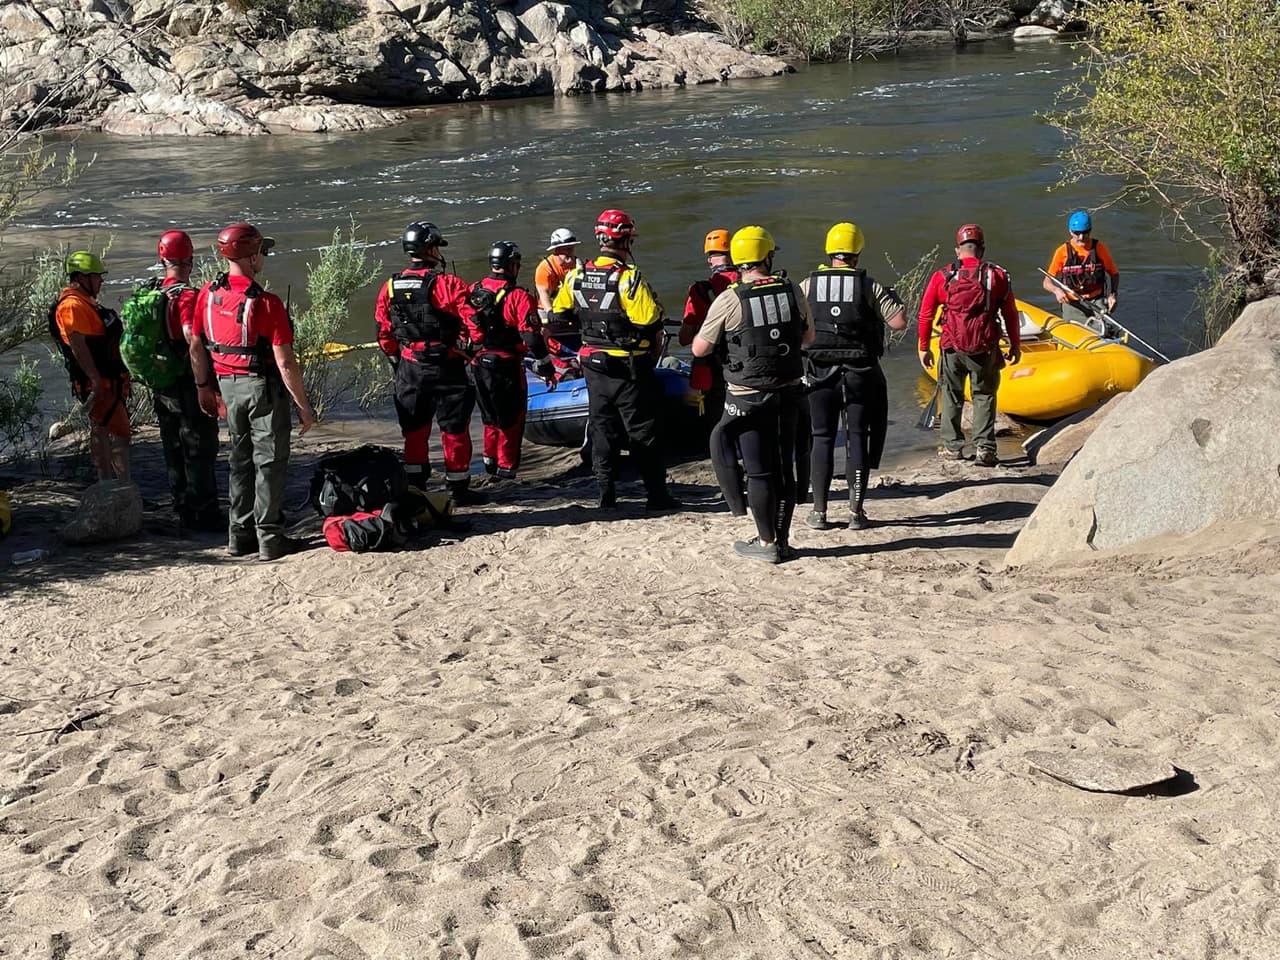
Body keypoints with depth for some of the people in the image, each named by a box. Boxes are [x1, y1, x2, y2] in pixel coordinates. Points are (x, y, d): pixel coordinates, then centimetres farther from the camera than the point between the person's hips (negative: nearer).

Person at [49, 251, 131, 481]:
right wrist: (96, 380, -27)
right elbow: (78, 345, -24)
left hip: (107, 380, 11)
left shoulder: (86, 302, 17)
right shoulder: (72, 306, -17)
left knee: (102, 432, 14)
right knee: (119, 433, -11)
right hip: (97, 383, -11)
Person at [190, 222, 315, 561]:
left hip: (229, 386, 6)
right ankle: (270, 539, 5)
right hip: (263, 386, -6)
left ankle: (239, 535, 22)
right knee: (269, 462, 2)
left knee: (240, 458, 17)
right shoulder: (266, 303, -19)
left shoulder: (208, 294, 0)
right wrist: (303, 406, -11)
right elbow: (284, 362, -19)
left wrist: (203, 387, 22)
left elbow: (196, 346, 8)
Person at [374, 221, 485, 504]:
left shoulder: (390, 288, 2)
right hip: (446, 368, -5)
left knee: (414, 429, 16)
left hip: (409, 369, 5)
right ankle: (459, 487, 12)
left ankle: (415, 486, 21)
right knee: (454, 428, 6)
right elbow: (474, 322, -17)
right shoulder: (447, 284, -15)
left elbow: (384, 334, 9)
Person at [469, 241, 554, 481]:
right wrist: (545, 363, -8)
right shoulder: (518, 296, -16)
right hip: (506, 366, -6)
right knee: (511, 418, 6)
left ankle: (490, 461, 29)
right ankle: (506, 467, 7)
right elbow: (531, 335, -17)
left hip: (478, 363, 6)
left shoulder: (473, 291, 4)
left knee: (491, 416, 22)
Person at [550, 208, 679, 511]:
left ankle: (606, 494, 15)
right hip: (629, 367, -5)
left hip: (593, 364, 5)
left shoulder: (577, 275, 0)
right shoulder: (628, 277, -18)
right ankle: (656, 494, 6)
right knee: (642, 432, 2)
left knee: (601, 428, 13)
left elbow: (559, 317, 7)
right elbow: (650, 324, -19)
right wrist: (653, 356, -1)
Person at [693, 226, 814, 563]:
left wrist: (715, 330, 11)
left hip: (748, 397, -4)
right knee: (784, 468, 13)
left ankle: (766, 543, 8)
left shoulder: (729, 301, -13)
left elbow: (699, 349, -7)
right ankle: (782, 540, 21)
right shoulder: (793, 292, -2)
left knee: (758, 472, 3)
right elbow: (808, 337, 13)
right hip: (788, 393, 4)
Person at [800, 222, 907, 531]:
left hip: (820, 373, 1)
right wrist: (893, 299, 11)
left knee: (822, 439, 8)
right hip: (861, 374, -1)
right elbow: (899, 322, -8)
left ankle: (819, 512, 8)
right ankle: (856, 511, 6)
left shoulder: (807, 285, 0)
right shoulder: (870, 286, -4)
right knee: (858, 437, 6)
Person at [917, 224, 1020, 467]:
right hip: (985, 349, 0)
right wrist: (1015, 345, 16)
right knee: (984, 396, 12)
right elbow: (1010, 314, 4)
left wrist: (924, 348, 12)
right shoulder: (998, 276, -1)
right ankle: (985, 448, 7)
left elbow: (925, 314, 2)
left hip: (952, 348, 0)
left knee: (951, 397, 15)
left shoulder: (942, 277, -1)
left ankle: (952, 447, 20)